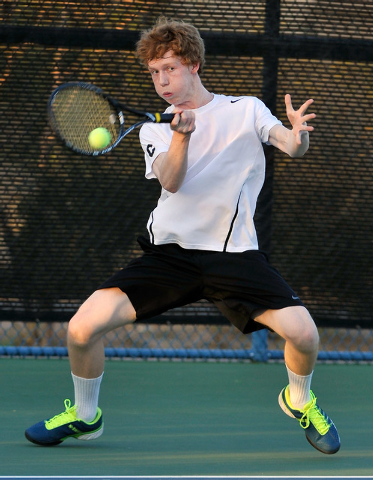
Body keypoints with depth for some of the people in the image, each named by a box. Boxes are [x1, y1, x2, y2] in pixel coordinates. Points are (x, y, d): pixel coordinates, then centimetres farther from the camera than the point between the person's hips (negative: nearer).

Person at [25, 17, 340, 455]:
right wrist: (182, 135, -29)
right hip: (169, 250, 1)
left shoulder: (246, 110, 5)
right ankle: (85, 416, 13)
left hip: (234, 252, -1)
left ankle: (299, 400, 14)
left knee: (303, 333, -21)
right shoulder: (154, 128, 8)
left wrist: (297, 136, -36)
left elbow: (290, 144, -11)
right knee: (82, 328, -15)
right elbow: (171, 181, -10)